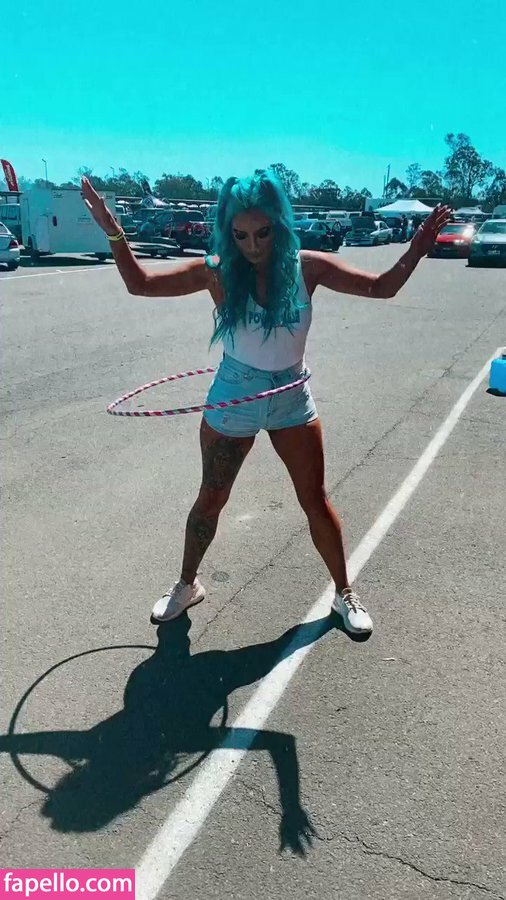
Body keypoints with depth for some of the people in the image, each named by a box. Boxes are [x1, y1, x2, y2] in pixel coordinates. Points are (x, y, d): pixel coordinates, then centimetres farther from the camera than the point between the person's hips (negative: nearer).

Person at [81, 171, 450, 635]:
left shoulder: (306, 267, -10)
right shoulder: (217, 271, -12)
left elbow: (381, 287, -4)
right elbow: (141, 284, -9)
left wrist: (416, 250, -18)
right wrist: (114, 233, -21)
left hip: (293, 399, 1)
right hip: (232, 401, -1)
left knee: (316, 501, 9)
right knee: (211, 499, 13)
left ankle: (344, 592, 29)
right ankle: (187, 585, 36)